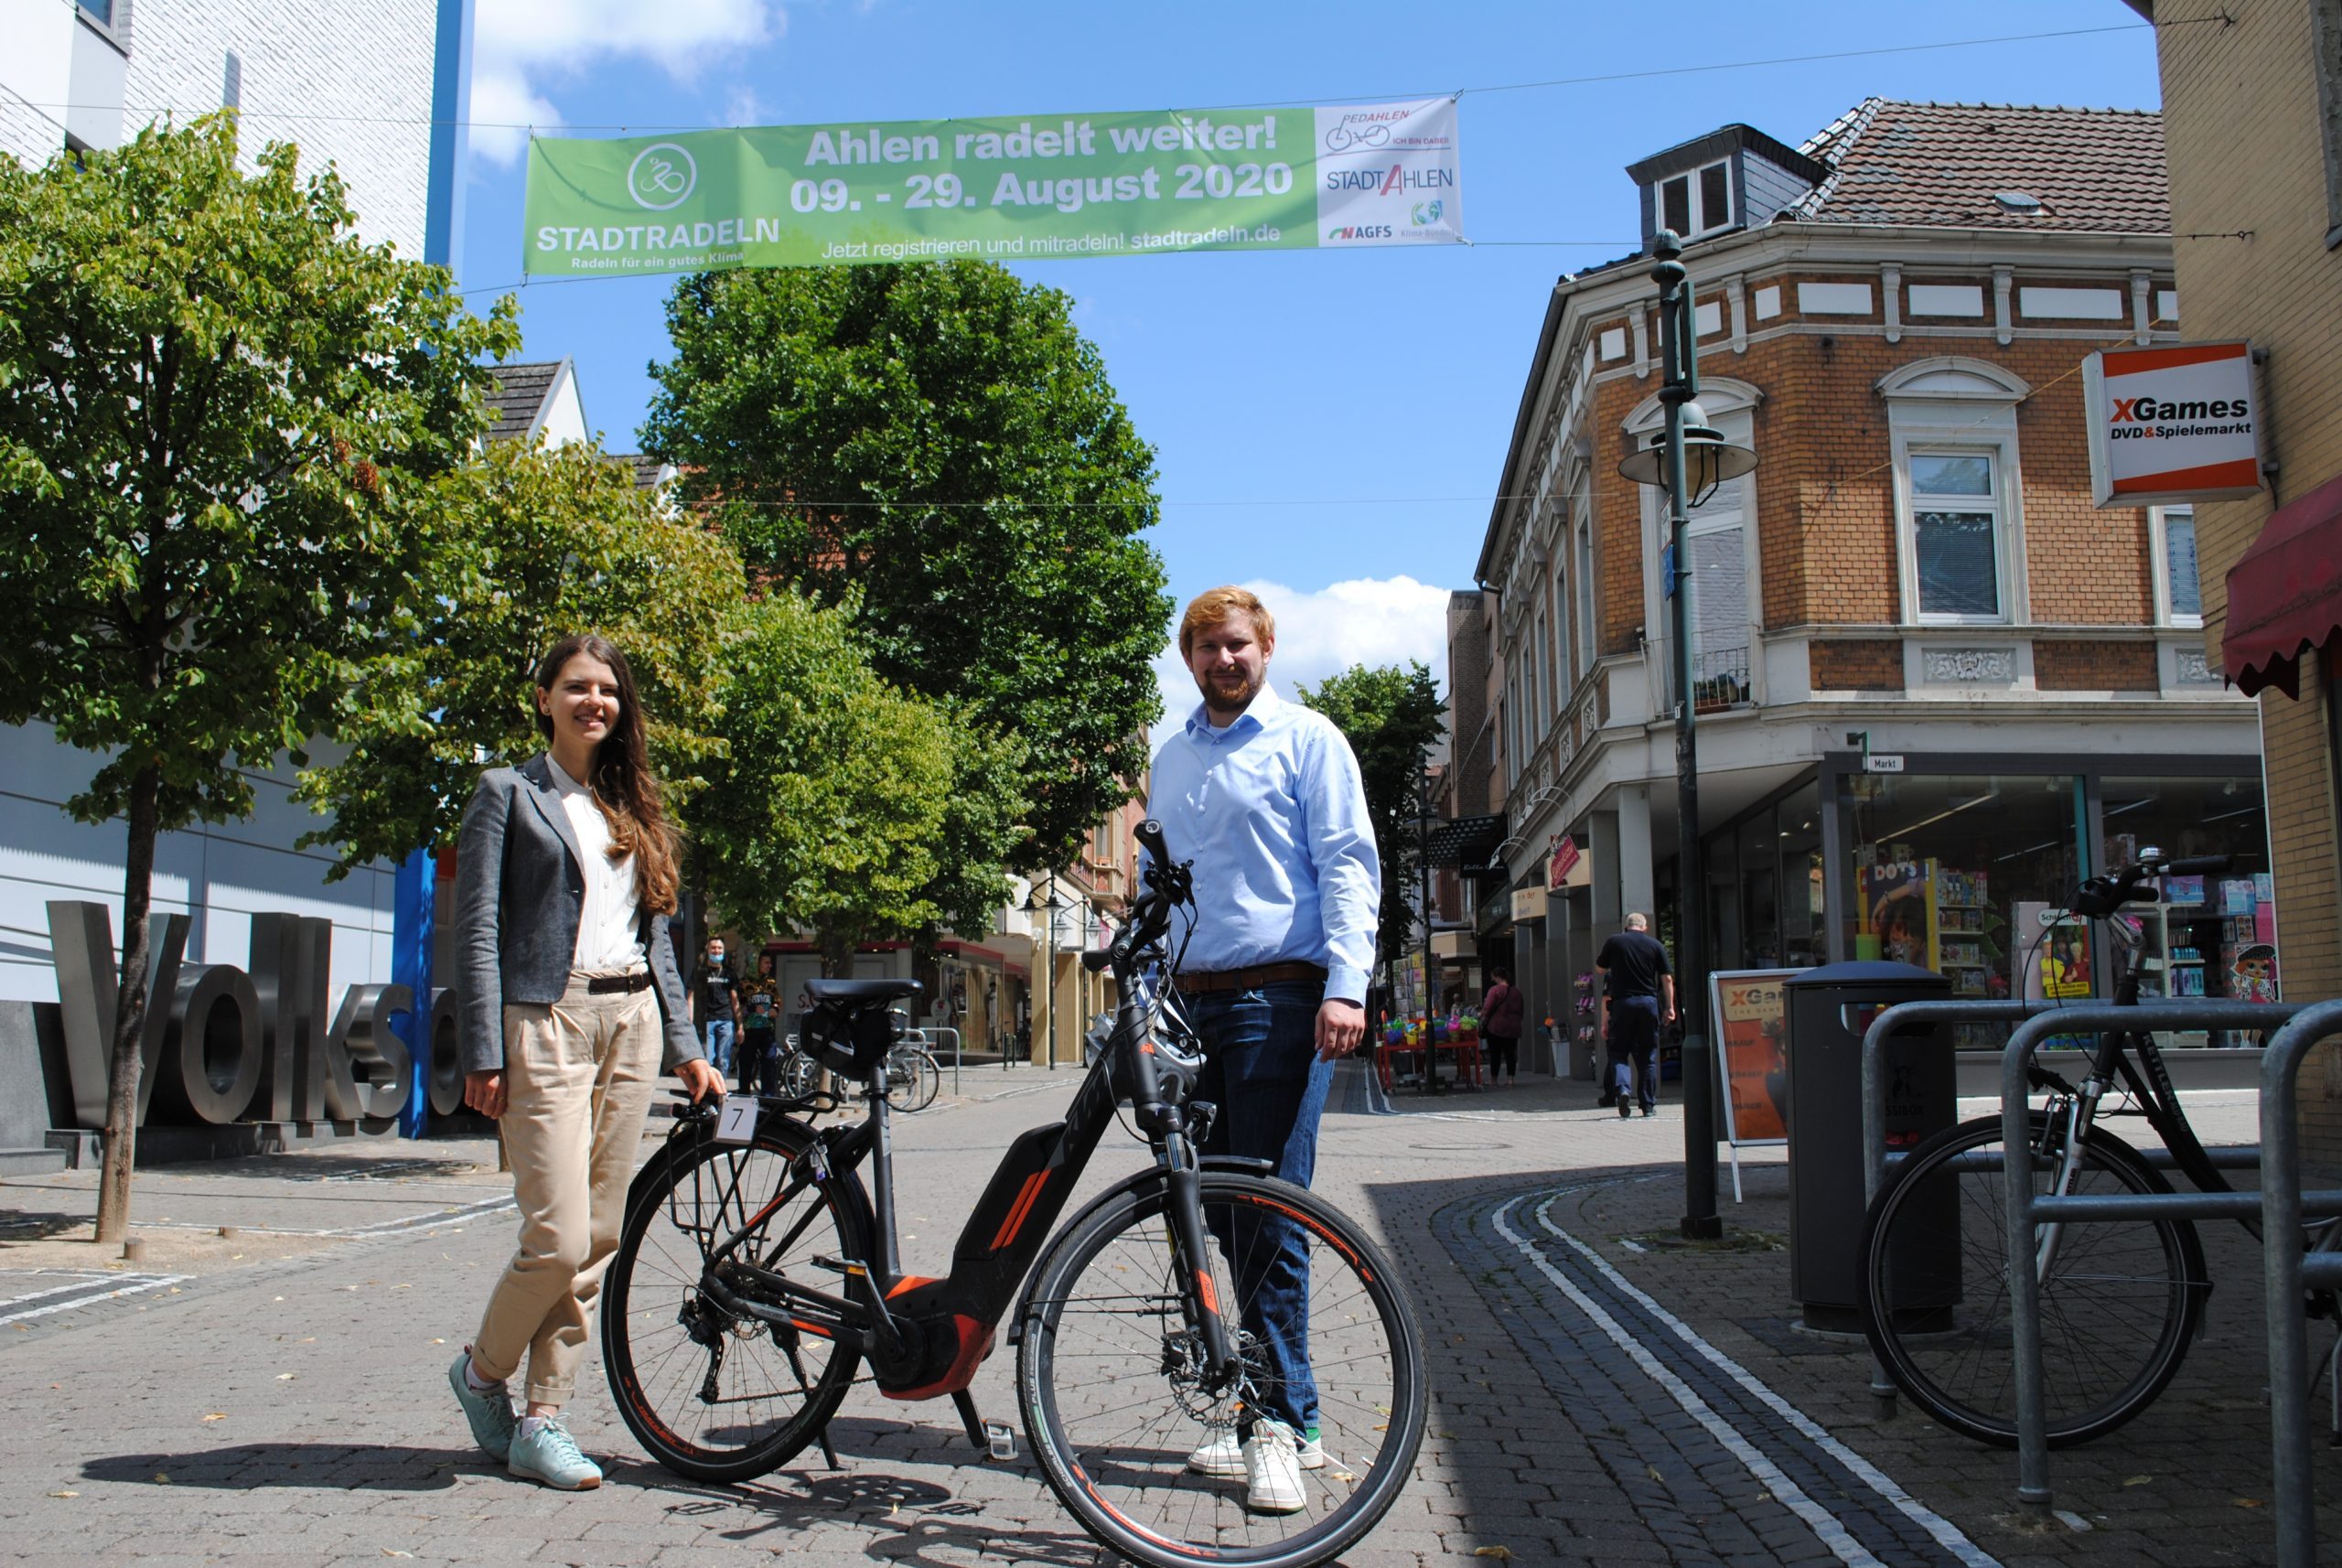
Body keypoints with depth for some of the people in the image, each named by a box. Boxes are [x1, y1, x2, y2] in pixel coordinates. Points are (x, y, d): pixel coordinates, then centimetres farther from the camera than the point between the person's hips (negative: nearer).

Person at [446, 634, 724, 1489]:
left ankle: (542, 1420, 15)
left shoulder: (631, 805, 18)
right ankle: (483, 1369, 18)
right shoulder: (510, 792, 2)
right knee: (558, 1239, -10)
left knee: (600, 1238, 5)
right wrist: (483, 1054, -11)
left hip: (632, 1023, 6)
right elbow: (477, 927, -4)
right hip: (549, 1023, -5)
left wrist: (684, 1048, 13)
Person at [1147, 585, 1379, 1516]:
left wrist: (1346, 985, -17)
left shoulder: (1305, 738, 2)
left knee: (1269, 1210, -9)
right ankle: (1287, 1415, 16)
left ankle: (1277, 1421, 0)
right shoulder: (1171, 760, 20)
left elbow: (1349, 865, -5)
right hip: (1195, 1000, 6)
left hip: (1281, 994, -6)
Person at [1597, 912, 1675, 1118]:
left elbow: (1599, 970, 13)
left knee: (1619, 1051, 6)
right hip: (1649, 1002, 1)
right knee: (1647, 1055, 9)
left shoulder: (1614, 942, 2)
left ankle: (1623, 1088, -19)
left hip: (1622, 1002, -1)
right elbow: (1667, 978, 2)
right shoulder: (1655, 945, 5)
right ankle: (1648, 1105, 11)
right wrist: (1669, 1007, 4)